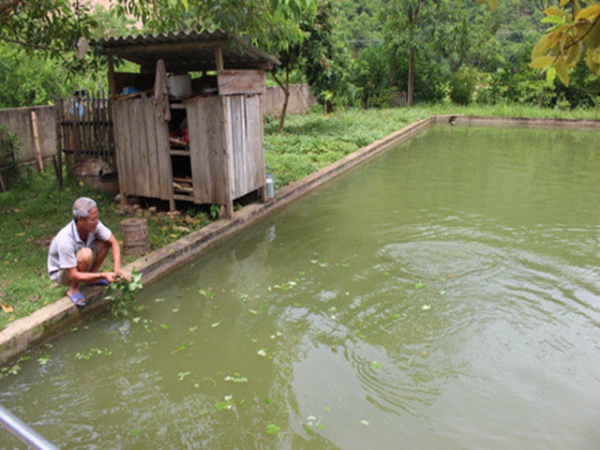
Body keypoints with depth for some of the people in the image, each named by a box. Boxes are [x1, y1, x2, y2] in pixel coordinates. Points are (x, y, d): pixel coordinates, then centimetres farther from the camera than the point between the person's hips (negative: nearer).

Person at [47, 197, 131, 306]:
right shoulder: (65, 240, -37)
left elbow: (114, 243, -15)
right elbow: (74, 275, -34)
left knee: (106, 241, -14)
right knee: (85, 254, -37)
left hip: (78, 265, 6)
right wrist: (103, 275, -42)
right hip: (62, 273, -6)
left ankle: (91, 279, 3)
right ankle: (73, 289, -11)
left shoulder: (93, 225, -23)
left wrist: (117, 268, -29)